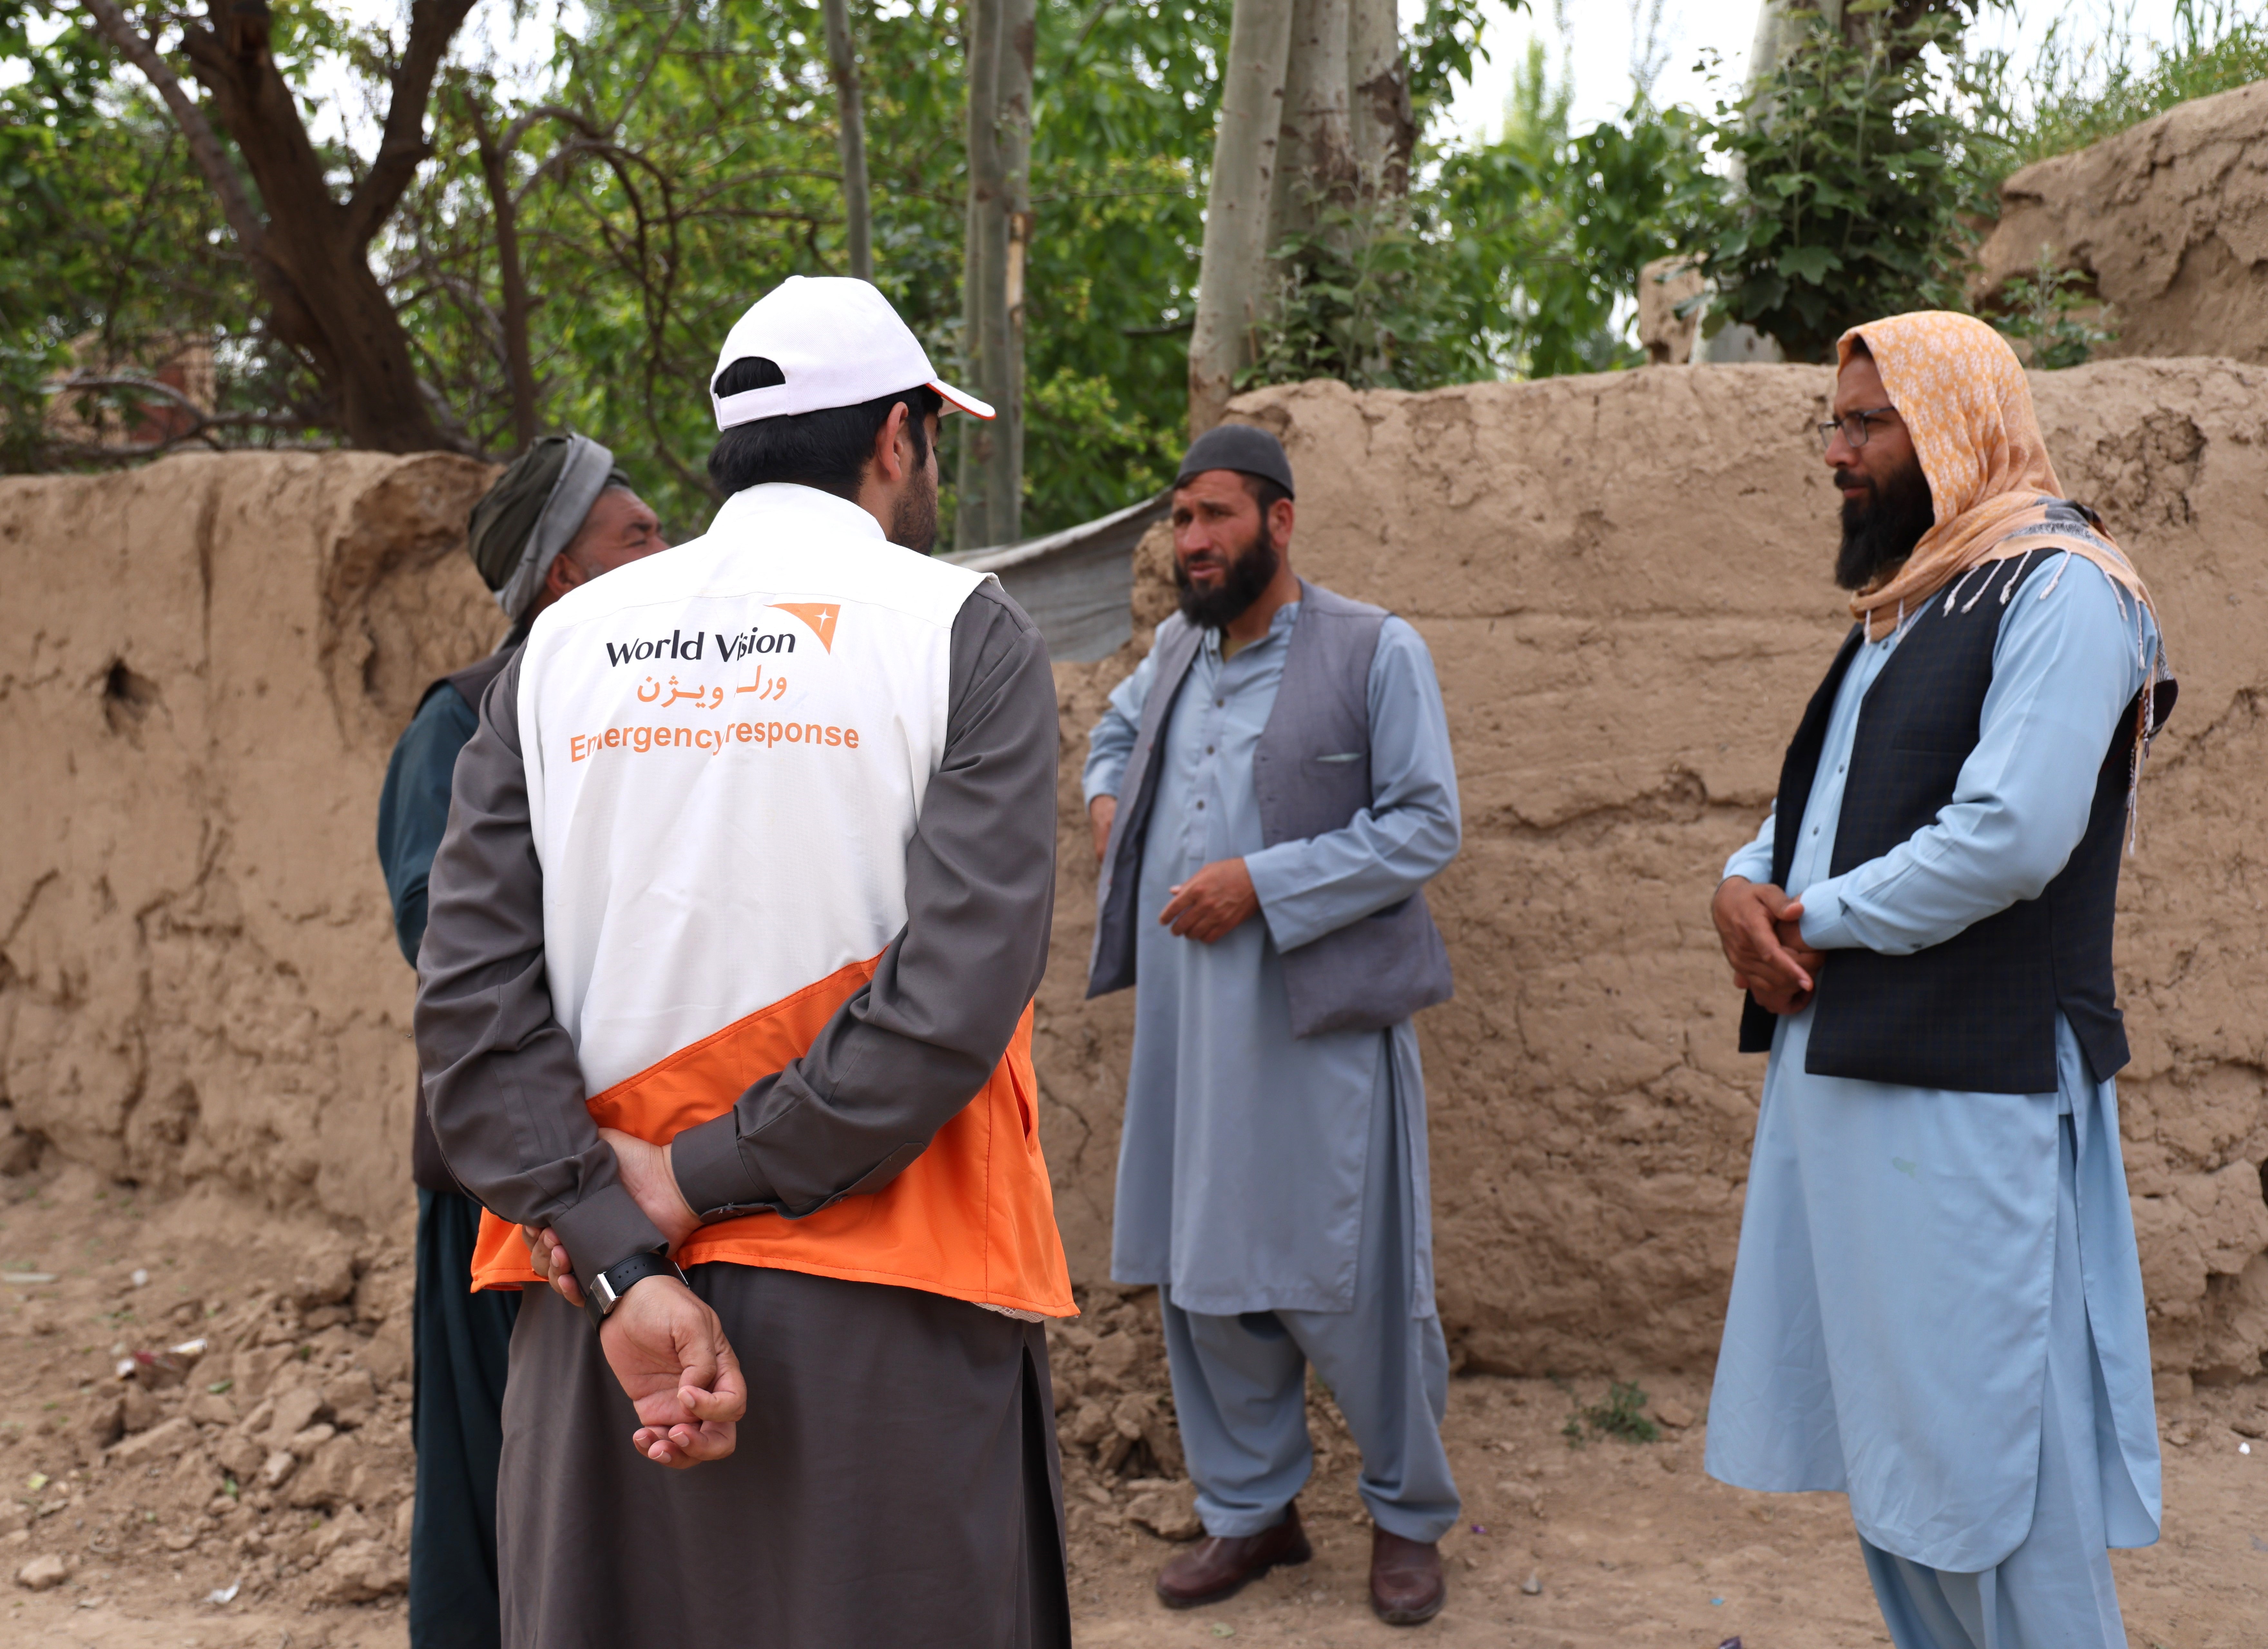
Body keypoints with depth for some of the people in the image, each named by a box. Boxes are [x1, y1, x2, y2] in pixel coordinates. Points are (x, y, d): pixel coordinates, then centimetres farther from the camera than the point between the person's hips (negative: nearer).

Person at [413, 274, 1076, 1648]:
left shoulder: (565, 646, 6)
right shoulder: (965, 631, -4)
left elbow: (471, 996, -4)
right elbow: (960, 995, -17)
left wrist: (624, 1264, -8)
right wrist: (696, 1179, -9)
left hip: (601, 1326, 4)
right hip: (881, 1323, -3)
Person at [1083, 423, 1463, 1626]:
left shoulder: (1377, 652, -6)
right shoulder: (1176, 648, 13)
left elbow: (1425, 825, -11)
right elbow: (1119, 727, 35)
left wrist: (1262, 882, -17)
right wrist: (1108, 794, 13)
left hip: (1318, 1022, -6)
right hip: (1185, 1022, 6)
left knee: (1350, 1282, 1)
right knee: (1201, 1276, 11)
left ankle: (1410, 1517, 22)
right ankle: (1249, 1510, 28)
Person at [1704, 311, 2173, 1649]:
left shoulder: (2063, 588, -10)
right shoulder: (1905, 604, 18)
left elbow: (2012, 835, -22)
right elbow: (1823, 797, 23)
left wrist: (1821, 919, -11)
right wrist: (1747, 884, 1)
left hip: (1972, 1086, -9)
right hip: (1844, 1063, 9)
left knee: (1988, 1449, -2)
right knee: (1887, 1430, 14)